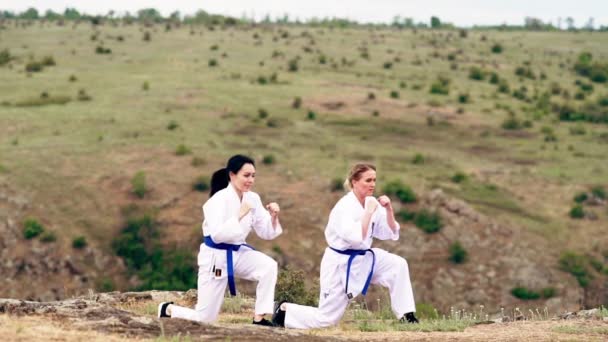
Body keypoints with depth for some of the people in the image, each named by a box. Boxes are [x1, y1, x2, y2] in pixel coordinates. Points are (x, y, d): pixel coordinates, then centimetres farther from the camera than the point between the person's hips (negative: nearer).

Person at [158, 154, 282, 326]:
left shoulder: (253, 199, -3)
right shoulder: (220, 199, -22)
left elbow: (266, 233, 1)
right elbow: (217, 235, -31)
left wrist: (273, 217, -18)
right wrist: (239, 216, -33)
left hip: (237, 253, 6)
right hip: (215, 257, -6)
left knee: (269, 266, -24)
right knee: (205, 318, -3)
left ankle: (259, 318, -14)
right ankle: (168, 309, 28)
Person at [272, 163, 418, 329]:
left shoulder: (371, 203, 1)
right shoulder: (344, 206, -21)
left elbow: (390, 233, 4)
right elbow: (356, 238, -33)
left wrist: (388, 209, -10)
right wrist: (369, 211, -28)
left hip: (363, 259, 7)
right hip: (340, 264, -7)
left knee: (398, 265, -13)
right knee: (326, 319, -3)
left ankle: (406, 315, -4)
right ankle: (285, 310, 20)